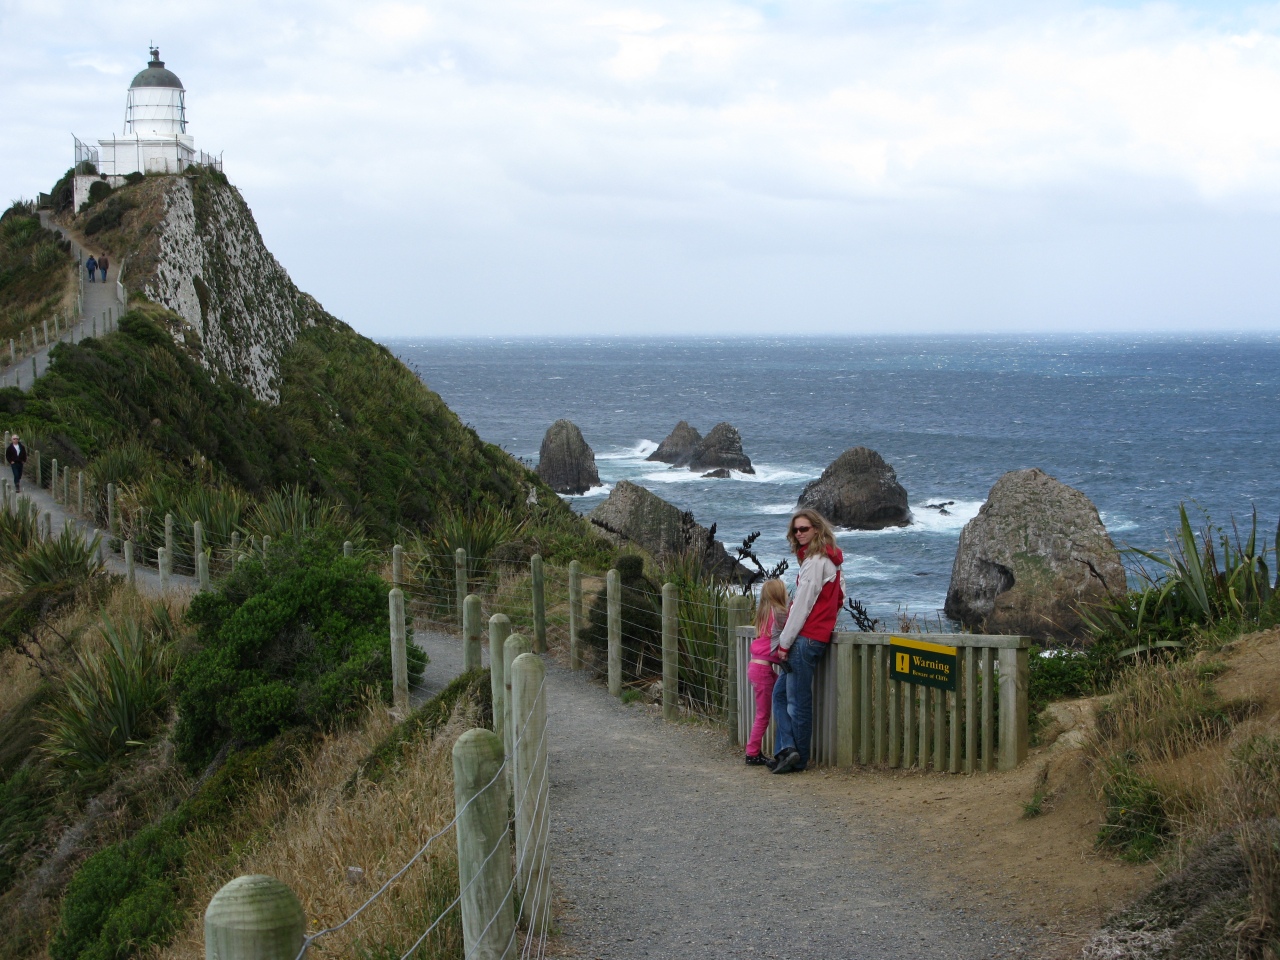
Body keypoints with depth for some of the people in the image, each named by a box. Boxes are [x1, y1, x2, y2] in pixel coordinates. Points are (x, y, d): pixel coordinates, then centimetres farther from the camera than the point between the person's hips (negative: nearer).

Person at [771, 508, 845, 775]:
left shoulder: (815, 561, -12)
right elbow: (839, 600, 20)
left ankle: (797, 758, -1)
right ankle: (787, 749, 1)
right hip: (819, 635, 10)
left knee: (798, 701, -5)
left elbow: (803, 605, -14)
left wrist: (784, 643, -11)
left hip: (806, 639, -10)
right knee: (781, 693, 10)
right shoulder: (831, 560, 17)